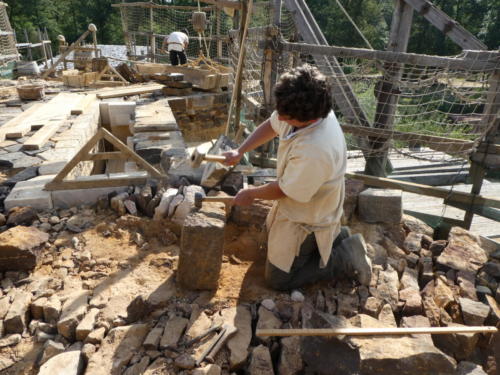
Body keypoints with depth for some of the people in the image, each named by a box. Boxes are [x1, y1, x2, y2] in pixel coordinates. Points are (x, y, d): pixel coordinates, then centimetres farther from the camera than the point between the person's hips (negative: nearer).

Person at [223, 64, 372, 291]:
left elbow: (283, 190, -26)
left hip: (306, 220, -9)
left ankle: (345, 258, 11)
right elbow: (271, 126, 2)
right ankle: (336, 236, 27)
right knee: (272, 236, 34)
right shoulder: (302, 113, -19)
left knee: (278, 280, 6)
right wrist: (240, 151, -6)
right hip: (295, 205, 9)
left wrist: (251, 194, -8)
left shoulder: (315, 151, -43)